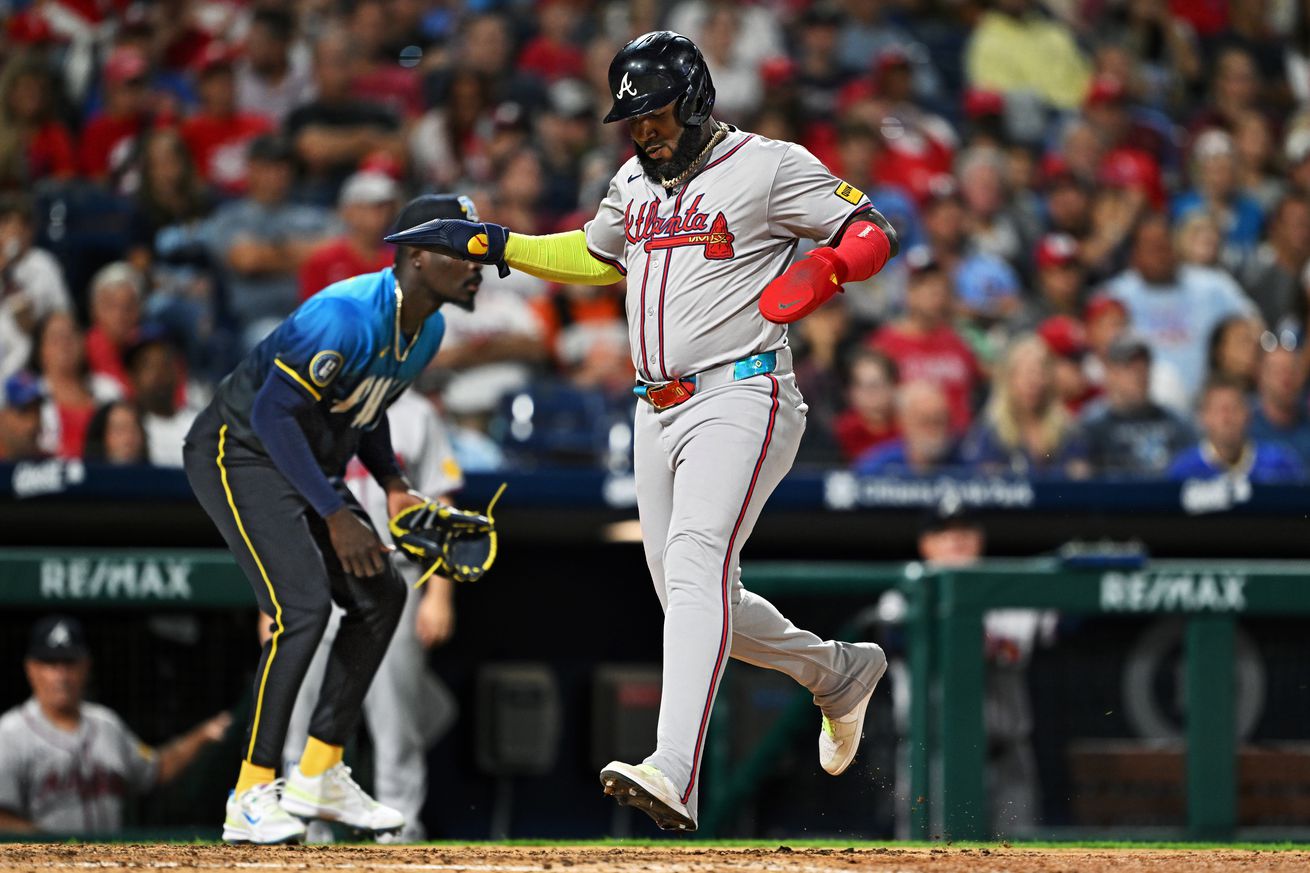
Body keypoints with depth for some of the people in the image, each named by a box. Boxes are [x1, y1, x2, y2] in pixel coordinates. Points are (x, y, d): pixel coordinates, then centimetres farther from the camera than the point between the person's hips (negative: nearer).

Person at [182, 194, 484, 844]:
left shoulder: (428, 329, 2)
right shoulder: (347, 316, -28)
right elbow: (273, 412, -28)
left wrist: (394, 486, 2)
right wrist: (335, 516, -26)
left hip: (306, 466, 10)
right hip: (240, 455, -10)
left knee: (381, 595, 8)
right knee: (304, 606, -22)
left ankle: (318, 776, 17)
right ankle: (253, 796, -19)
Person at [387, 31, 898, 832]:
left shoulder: (768, 167, -6)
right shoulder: (635, 182, 16)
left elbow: (873, 234, -6)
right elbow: (596, 256, 34)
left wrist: (823, 271, -26)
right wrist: (487, 244, 26)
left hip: (739, 398, -8)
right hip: (660, 412, 8)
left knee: (696, 567, -26)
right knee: (692, 598, 11)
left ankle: (674, 774, -39)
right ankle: (839, 672, 36)